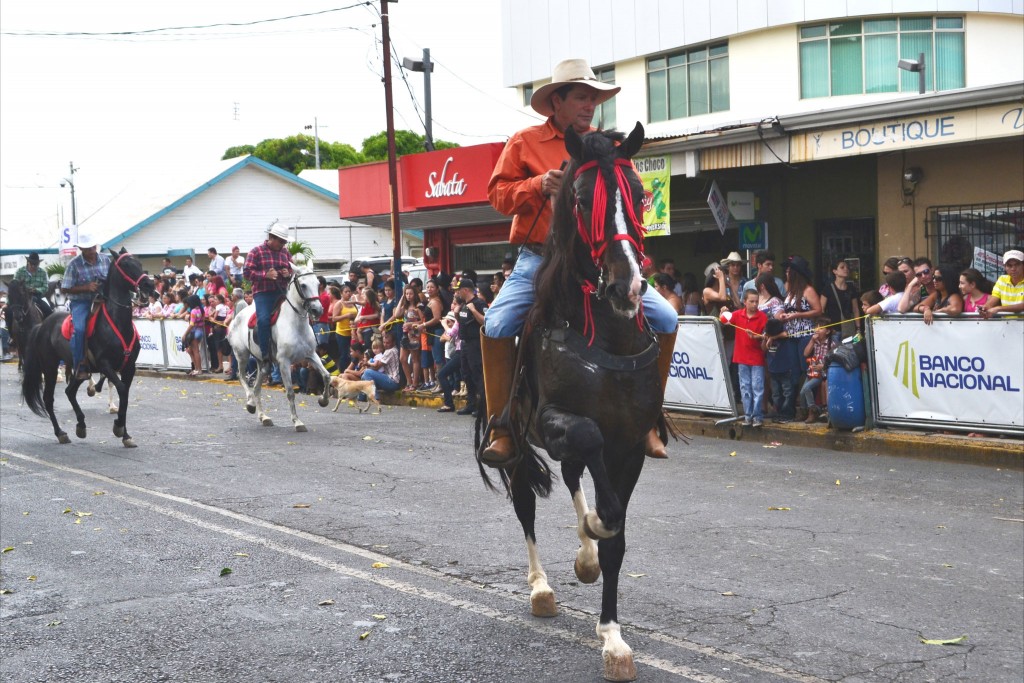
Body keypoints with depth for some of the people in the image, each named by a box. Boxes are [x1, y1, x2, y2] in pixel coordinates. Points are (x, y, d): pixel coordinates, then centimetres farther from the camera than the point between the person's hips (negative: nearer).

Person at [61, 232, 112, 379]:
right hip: (81, 302, -4)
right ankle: (79, 367, -20)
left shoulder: (106, 259, 4)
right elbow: (65, 289, -5)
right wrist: (86, 287, -18)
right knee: (79, 329, -28)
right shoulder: (74, 264, -6)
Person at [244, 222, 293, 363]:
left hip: (282, 293, 5)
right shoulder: (256, 251, 2)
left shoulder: (285, 253, 15)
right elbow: (248, 272, -4)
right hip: (263, 293, -5)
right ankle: (265, 354, -16)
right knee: (263, 319, -23)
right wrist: (265, 274, -18)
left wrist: (289, 274, -2)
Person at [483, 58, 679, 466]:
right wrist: (538, 186, -15)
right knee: (497, 326, -23)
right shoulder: (525, 143, 5)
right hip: (540, 260, -2)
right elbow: (497, 192, 1)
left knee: (665, 319, -9)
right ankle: (502, 432, -10)